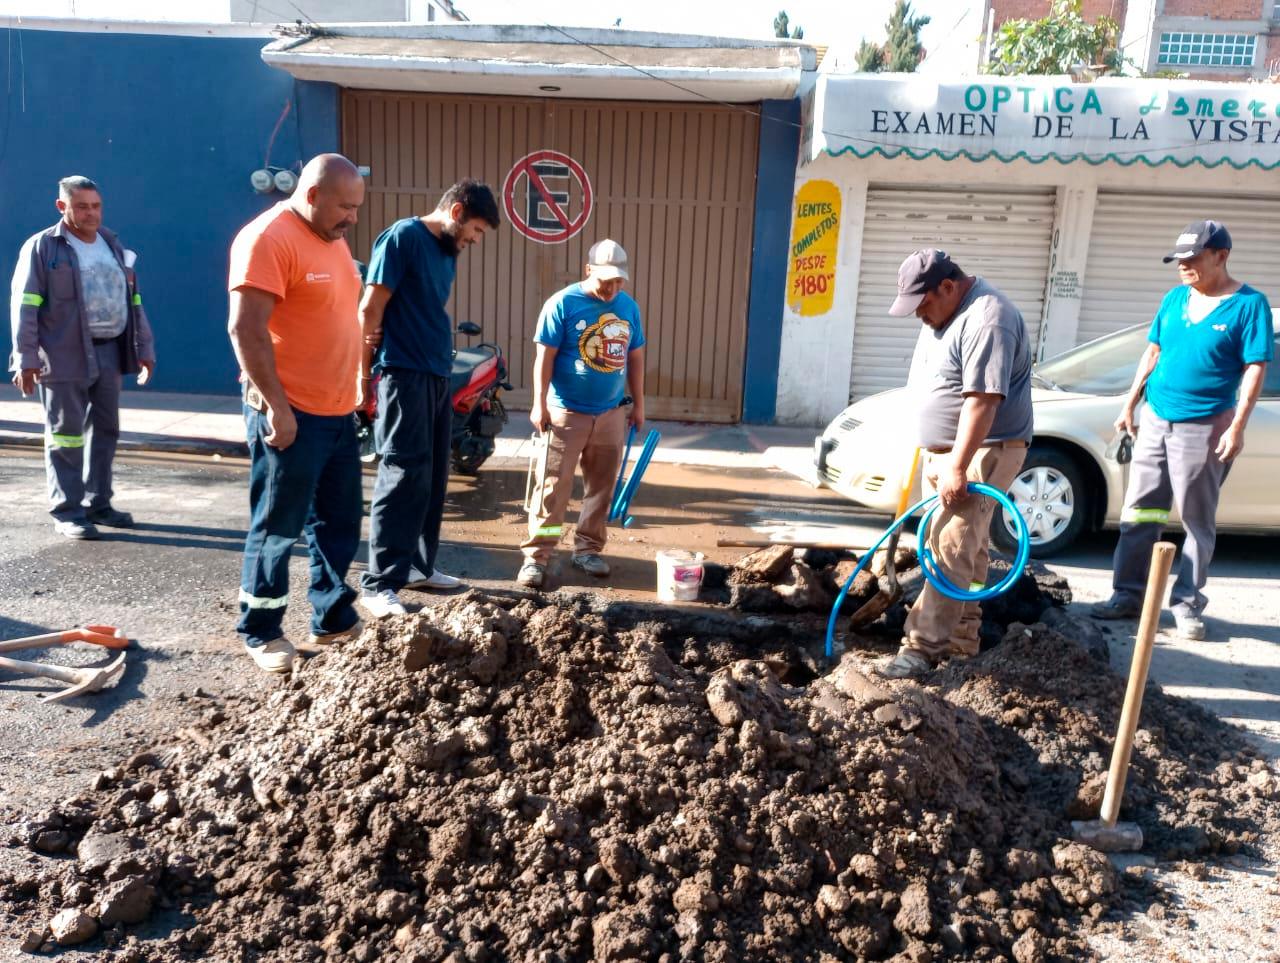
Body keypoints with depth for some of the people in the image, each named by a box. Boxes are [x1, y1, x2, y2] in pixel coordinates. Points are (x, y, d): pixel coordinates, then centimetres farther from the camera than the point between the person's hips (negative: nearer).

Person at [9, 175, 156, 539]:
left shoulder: (113, 245, 14)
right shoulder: (42, 247, -3)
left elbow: (133, 301, 16)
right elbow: (24, 305, -7)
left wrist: (144, 349, 12)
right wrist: (26, 357, -14)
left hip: (108, 353, 6)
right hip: (64, 356, -6)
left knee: (106, 429, 10)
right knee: (66, 434, -1)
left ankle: (97, 503, 21)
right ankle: (67, 511, 4)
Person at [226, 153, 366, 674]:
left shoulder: (333, 239, 14)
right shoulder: (268, 238, -14)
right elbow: (246, 329, -20)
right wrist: (277, 406, -21)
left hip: (338, 412, 9)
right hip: (290, 415, -9)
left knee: (339, 523, 15)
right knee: (277, 528, 3)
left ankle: (334, 619, 28)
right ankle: (260, 631, 18)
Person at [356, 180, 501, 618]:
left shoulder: (448, 252, 17)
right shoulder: (402, 237, -9)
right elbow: (371, 309, -11)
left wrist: (444, 367, 6)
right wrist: (364, 374, -9)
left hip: (439, 376, 9)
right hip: (404, 375, -9)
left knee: (433, 478, 11)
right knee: (405, 477, -10)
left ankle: (419, 566, 22)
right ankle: (379, 584, -4)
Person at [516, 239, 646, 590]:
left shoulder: (629, 306, 7)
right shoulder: (562, 303, -8)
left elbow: (635, 356, 14)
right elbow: (544, 356, -9)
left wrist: (638, 404, 13)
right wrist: (539, 403, -13)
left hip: (611, 414, 5)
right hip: (566, 413, -5)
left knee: (601, 487, 11)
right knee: (553, 486, -4)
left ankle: (588, 549, 24)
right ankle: (536, 556, 2)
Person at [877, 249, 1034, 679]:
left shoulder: (986, 319, -21)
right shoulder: (943, 312, 12)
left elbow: (982, 401, -28)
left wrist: (958, 467, -29)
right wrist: (931, 454, 22)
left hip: (983, 452, -10)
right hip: (946, 451, 10)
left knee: (951, 548, -13)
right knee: (967, 547, 14)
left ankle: (923, 647, -12)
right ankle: (962, 639, 22)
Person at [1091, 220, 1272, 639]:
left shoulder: (1249, 304, -7)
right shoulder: (1174, 298, 8)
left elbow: (1255, 369, -10)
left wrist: (1237, 426, -17)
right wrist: (1130, 404, 11)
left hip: (1203, 428, -5)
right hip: (1154, 420, 5)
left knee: (1198, 522, 5)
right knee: (1137, 513, 6)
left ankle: (1187, 604, 15)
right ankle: (1128, 595, 14)